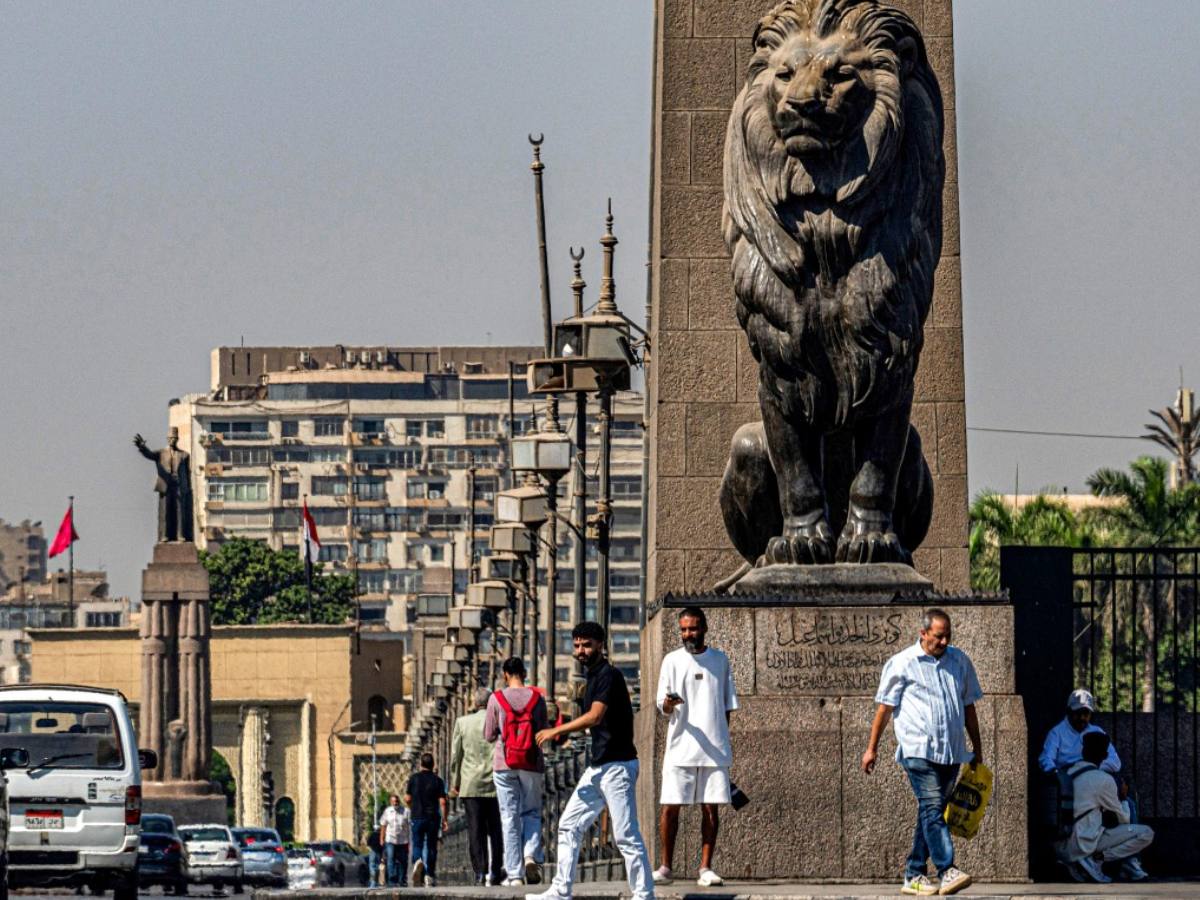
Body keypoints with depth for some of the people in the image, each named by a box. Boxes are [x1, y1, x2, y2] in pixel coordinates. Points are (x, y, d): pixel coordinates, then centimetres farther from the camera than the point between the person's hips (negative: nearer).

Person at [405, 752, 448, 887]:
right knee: (431, 847, 8)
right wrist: (445, 819, 1)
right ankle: (429, 876, 7)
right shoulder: (437, 780, -1)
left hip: (417, 817, 0)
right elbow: (442, 801, -5)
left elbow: (407, 798, 3)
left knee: (417, 845, 4)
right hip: (433, 818, 0)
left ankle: (417, 862, -28)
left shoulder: (414, 778, 0)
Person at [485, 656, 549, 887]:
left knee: (510, 817, 2)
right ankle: (532, 855, -13)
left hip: (504, 764, -1)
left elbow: (488, 736, 1)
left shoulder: (497, 699, -4)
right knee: (532, 812, 14)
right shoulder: (537, 698, -1)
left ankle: (515, 874, -2)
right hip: (532, 764, 1)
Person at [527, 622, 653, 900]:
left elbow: (595, 717, -22)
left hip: (617, 765, -10)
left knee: (626, 835, -8)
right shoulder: (592, 678, 17)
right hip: (598, 767, 10)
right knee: (569, 825, 9)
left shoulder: (609, 675, -13)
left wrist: (555, 731, -16)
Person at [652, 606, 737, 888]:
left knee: (710, 808, 0)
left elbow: (727, 704, 15)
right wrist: (668, 704, -23)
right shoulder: (672, 661, 4)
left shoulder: (720, 660, 10)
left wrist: (724, 739, 10)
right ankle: (666, 867, 3)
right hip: (681, 746, -1)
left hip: (714, 748, 1)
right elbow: (662, 704, 0)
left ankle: (706, 869, 2)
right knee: (670, 807, -5)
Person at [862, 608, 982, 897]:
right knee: (932, 808, -16)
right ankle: (947, 871, -26)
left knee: (931, 812, 8)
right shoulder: (902, 664, 0)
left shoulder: (960, 661, 14)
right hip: (918, 750, -5)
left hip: (951, 752, 5)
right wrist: (872, 748, 4)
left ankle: (914, 876, 14)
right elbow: (885, 707, 4)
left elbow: (968, 707, 21)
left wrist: (977, 749, 21)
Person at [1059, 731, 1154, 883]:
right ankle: (1096, 859, -13)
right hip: (1086, 844, -7)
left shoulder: (1068, 774, 11)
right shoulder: (1103, 779, -8)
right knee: (1146, 834, -4)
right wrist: (1123, 799, 24)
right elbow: (1123, 819, 5)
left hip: (1065, 850, 7)